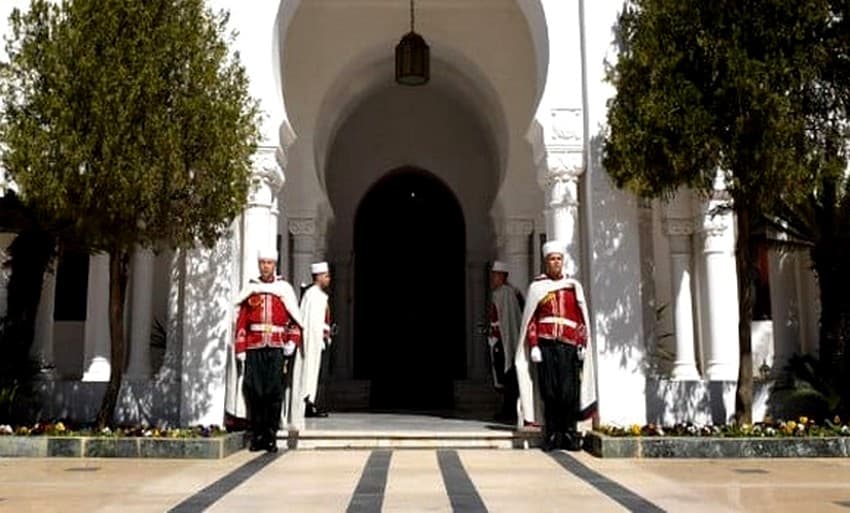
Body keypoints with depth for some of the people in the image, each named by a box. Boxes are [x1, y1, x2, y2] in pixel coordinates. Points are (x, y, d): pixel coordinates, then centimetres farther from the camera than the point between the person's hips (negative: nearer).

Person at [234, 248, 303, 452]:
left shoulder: (284, 289, 9)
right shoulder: (250, 289, 10)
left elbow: (294, 320, 8)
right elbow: (241, 322, 6)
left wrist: (292, 343, -5)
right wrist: (240, 350, -1)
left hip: (277, 349, 0)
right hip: (254, 349, 1)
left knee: (274, 392, -1)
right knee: (254, 391, -2)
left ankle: (271, 436, 7)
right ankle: (257, 435, 9)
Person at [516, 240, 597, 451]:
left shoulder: (573, 286, 13)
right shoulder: (537, 287, 9)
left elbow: (581, 318, 12)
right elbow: (530, 320, 6)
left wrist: (583, 344, 2)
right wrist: (533, 346, -3)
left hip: (569, 347, 1)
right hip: (546, 345, -1)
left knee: (569, 392, -3)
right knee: (549, 393, 0)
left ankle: (570, 434, 8)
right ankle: (552, 435, 9)